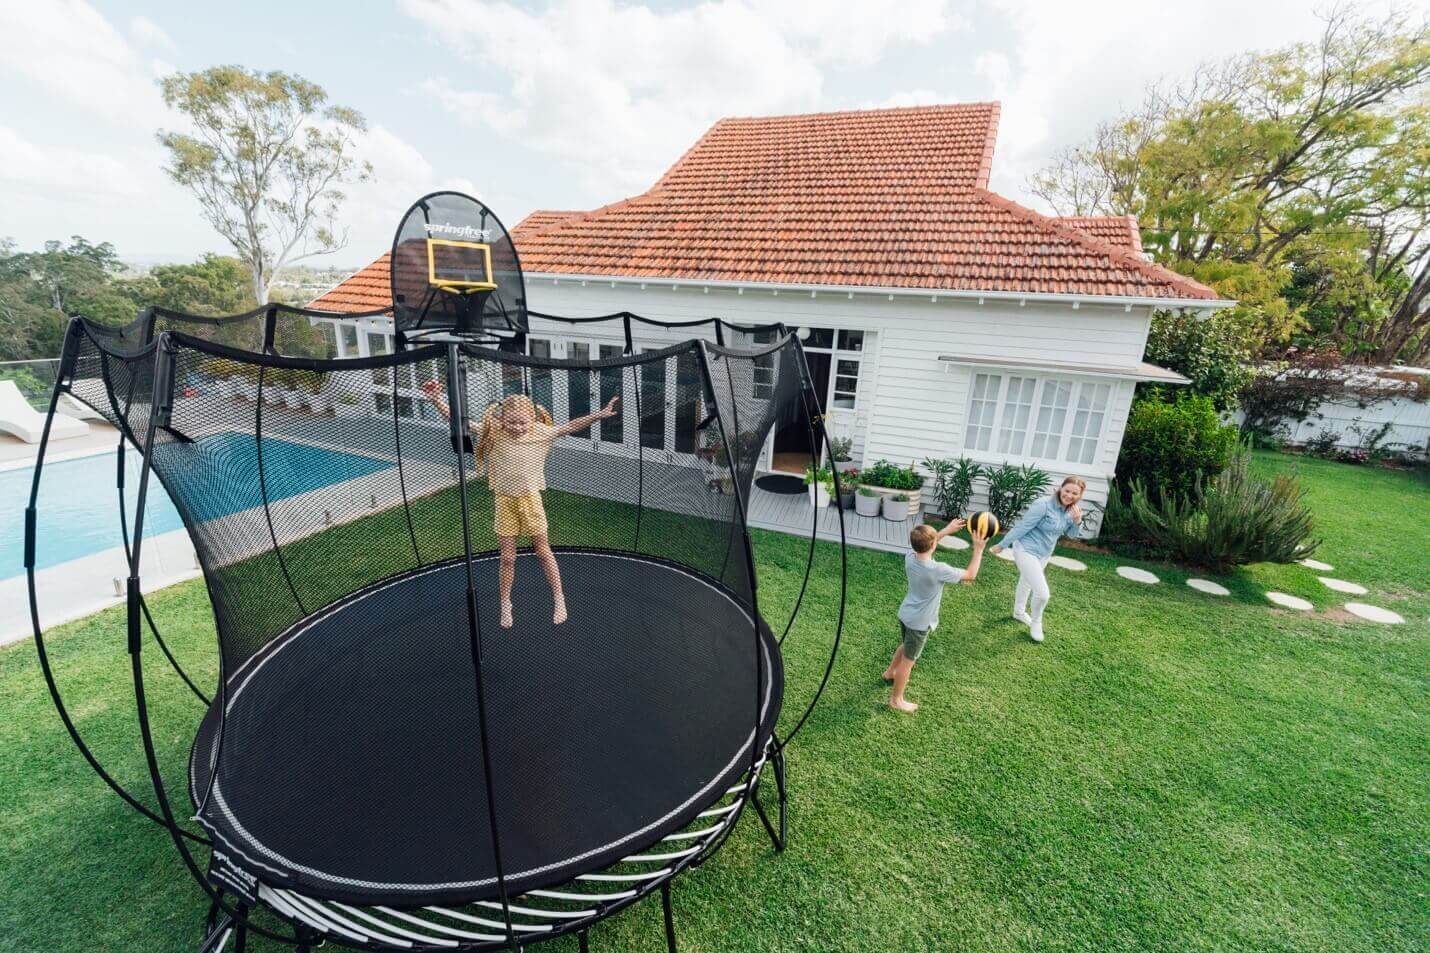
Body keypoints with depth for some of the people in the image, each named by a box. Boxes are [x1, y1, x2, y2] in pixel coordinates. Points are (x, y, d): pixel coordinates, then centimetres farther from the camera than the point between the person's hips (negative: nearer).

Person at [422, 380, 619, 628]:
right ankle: (506, 604, 29)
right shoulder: (494, 432, -9)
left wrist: (600, 414, -14)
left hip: (530, 498, 0)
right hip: (504, 500, 0)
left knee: (543, 552, 10)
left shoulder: (540, 433, -8)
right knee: (507, 557, 8)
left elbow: (570, 426, -8)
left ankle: (559, 599, 25)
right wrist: (437, 401, -23)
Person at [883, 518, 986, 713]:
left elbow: (923, 545, 11)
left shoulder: (910, 556, -14)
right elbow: (970, 575, -17)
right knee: (908, 660, 10)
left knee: (905, 646, 32)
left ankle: (890, 672, 55)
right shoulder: (938, 570, -32)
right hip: (919, 622, -7)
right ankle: (896, 700, 27)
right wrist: (978, 549, -10)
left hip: (905, 614, 7)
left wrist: (946, 530, 10)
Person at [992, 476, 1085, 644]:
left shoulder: (1070, 509, -2)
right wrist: (1002, 545, -15)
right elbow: (1022, 526, -22)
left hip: (1044, 554, 8)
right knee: (1042, 593, -12)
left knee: (1026, 583, 29)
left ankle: (1019, 612, 53)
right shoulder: (1044, 505, -26)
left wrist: (1077, 521, -15)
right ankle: (1036, 623, 16)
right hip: (1026, 551, -8)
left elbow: (1071, 534, 8)